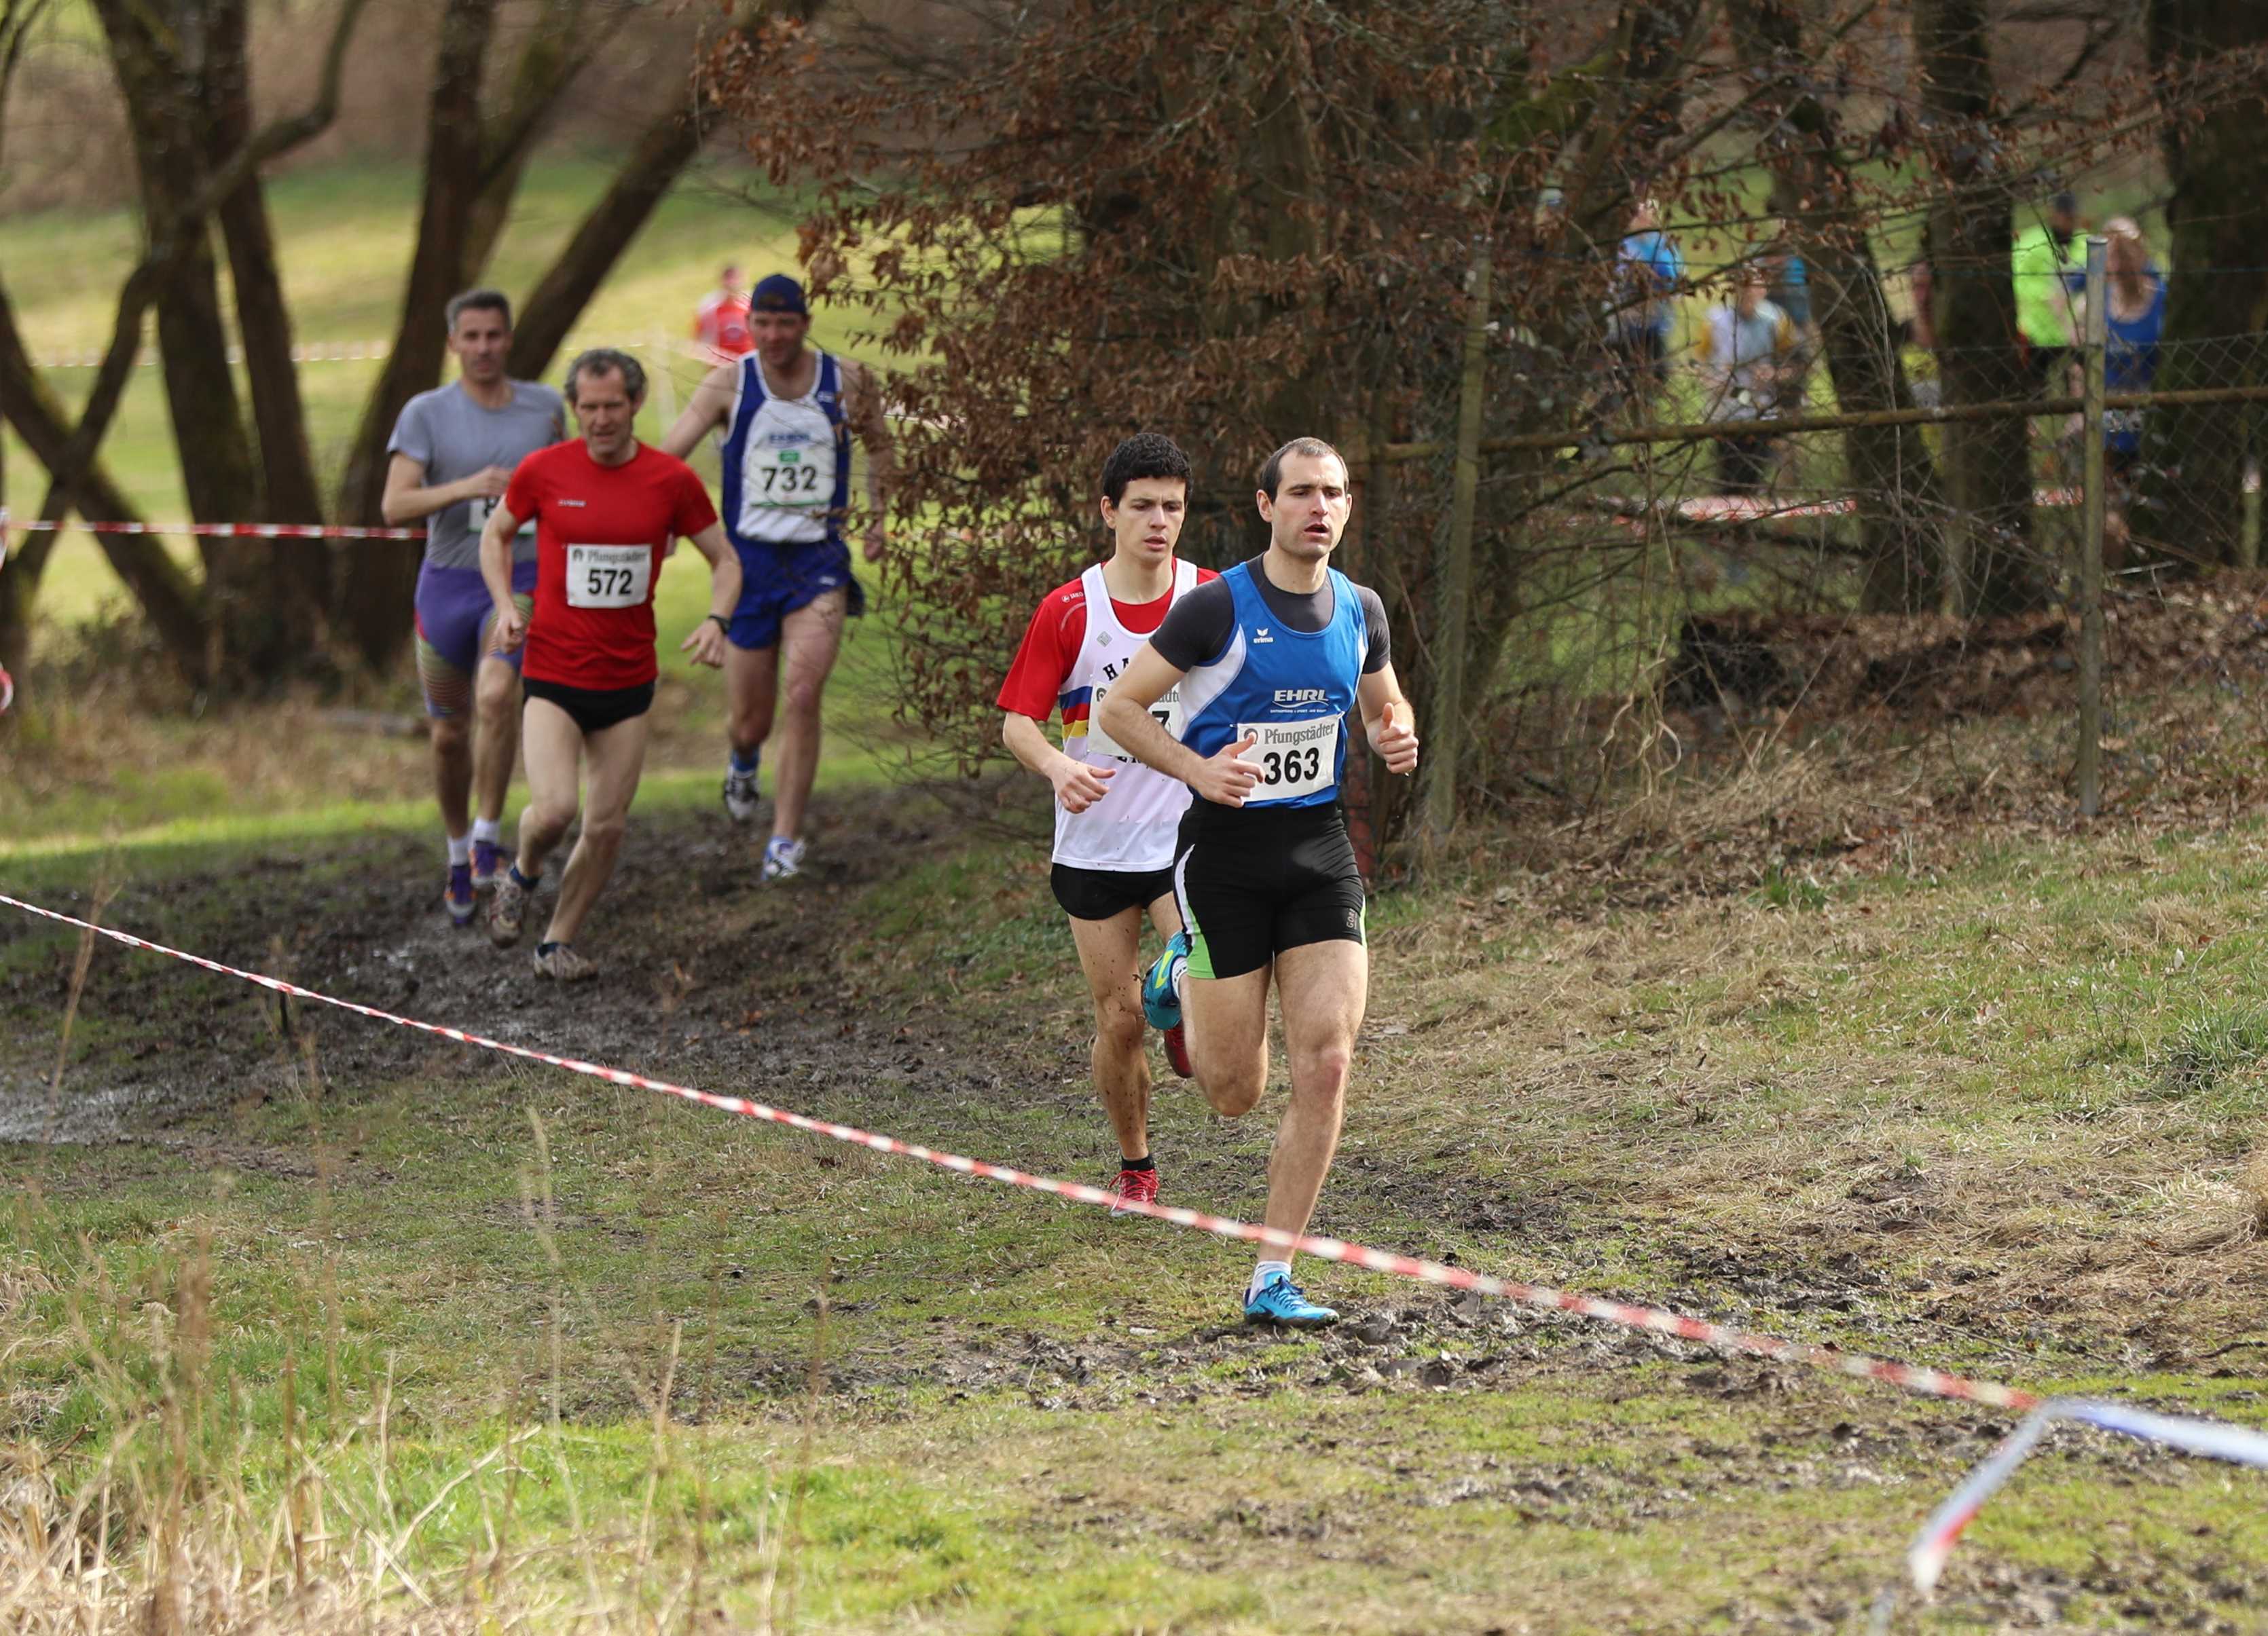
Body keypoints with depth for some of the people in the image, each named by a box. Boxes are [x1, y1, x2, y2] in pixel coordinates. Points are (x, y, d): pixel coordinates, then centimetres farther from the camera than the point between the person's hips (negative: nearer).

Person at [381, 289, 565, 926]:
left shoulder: (544, 407, 3)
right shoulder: (426, 413, -5)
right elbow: (395, 506, -15)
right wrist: (466, 487, -29)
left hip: (521, 580, -1)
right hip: (447, 584, 1)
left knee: (495, 694, -27)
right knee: (449, 733, 9)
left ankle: (488, 835, -15)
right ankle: (458, 852, 31)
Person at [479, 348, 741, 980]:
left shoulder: (672, 479, -3)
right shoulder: (543, 471, -6)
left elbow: (725, 561, 7)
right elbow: (496, 534, 13)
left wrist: (716, 622, -13)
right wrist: (506, 606, -3)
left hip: (629, 679, 2)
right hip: (553, 673, -2)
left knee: (607, 826, 4)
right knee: (553, 809, -18)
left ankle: (559, 941, 23)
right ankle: (522, 876, 16)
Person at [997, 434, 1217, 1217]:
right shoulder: (1068, 611, -6)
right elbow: (1017, 721, -4)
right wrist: (1059, 766, -25)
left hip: (1188, 837, 0)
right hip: (1095, 848, 0)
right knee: (1118, 1020, 5)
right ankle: (1135, 1168, 25)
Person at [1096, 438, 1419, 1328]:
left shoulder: (1360, 610, 5)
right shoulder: (1217, 607, -11)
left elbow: (1385, 703, 23)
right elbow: (1118, 708, -6)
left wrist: (1396, 739, 0)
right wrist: (1197, 769, -21)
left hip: (1321, 850, 4)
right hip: (1226, 852, -4)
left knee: (1326, 1065, -10)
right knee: (1236, 1093, 2)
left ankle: (1272, 1280, -2)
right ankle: (1184, 977, 37)